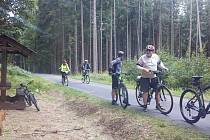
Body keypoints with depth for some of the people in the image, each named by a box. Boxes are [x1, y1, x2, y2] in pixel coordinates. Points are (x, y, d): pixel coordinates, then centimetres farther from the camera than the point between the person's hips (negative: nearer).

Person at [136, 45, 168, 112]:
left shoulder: (156, 57, 3)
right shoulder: (142, 58, -7)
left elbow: (159, 63, 19)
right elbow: (138, 66, -9)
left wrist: (164, 68, 4)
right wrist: (144, 69, -24)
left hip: (154, 77, 3)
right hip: (145, 78, -3)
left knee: (157, 91, 0)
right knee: (145, 92, 0)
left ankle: (158, 105, 12)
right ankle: (145, 106, 13)